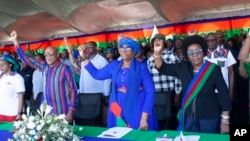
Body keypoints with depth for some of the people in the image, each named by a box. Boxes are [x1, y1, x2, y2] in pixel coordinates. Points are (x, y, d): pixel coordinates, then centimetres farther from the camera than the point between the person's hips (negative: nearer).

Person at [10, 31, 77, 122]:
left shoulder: (64, 68, -11)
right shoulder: (44, 67, 4)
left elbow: (73, 90, -10)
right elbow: (25, 59, 8)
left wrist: (70, 111, -13)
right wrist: (15, 41, 2)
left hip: (62, 112, -5)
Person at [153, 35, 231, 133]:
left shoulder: (213, 69, -11)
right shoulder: (183, 68, -2)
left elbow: (223, 94, -9)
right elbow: (163, 68, 0)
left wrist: (225, 121, -10)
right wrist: (157, 53, -19)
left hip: (209, 117, -3)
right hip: (189, 116, 3)